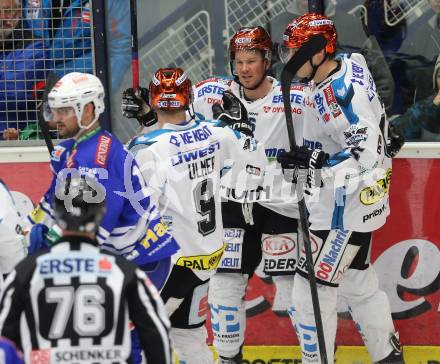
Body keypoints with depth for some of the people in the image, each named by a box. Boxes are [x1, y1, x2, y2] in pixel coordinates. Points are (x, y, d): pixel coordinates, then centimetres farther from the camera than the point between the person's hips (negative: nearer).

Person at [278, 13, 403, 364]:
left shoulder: (336, 93, -26)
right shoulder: (349, 64, 3)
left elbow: (369, 150, -31)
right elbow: (372, 121, 17)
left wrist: (314, 160, -38)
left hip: (345, 209, -11)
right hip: (356, 201, 11)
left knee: (313, 289, -5)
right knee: (358, 280, 23)